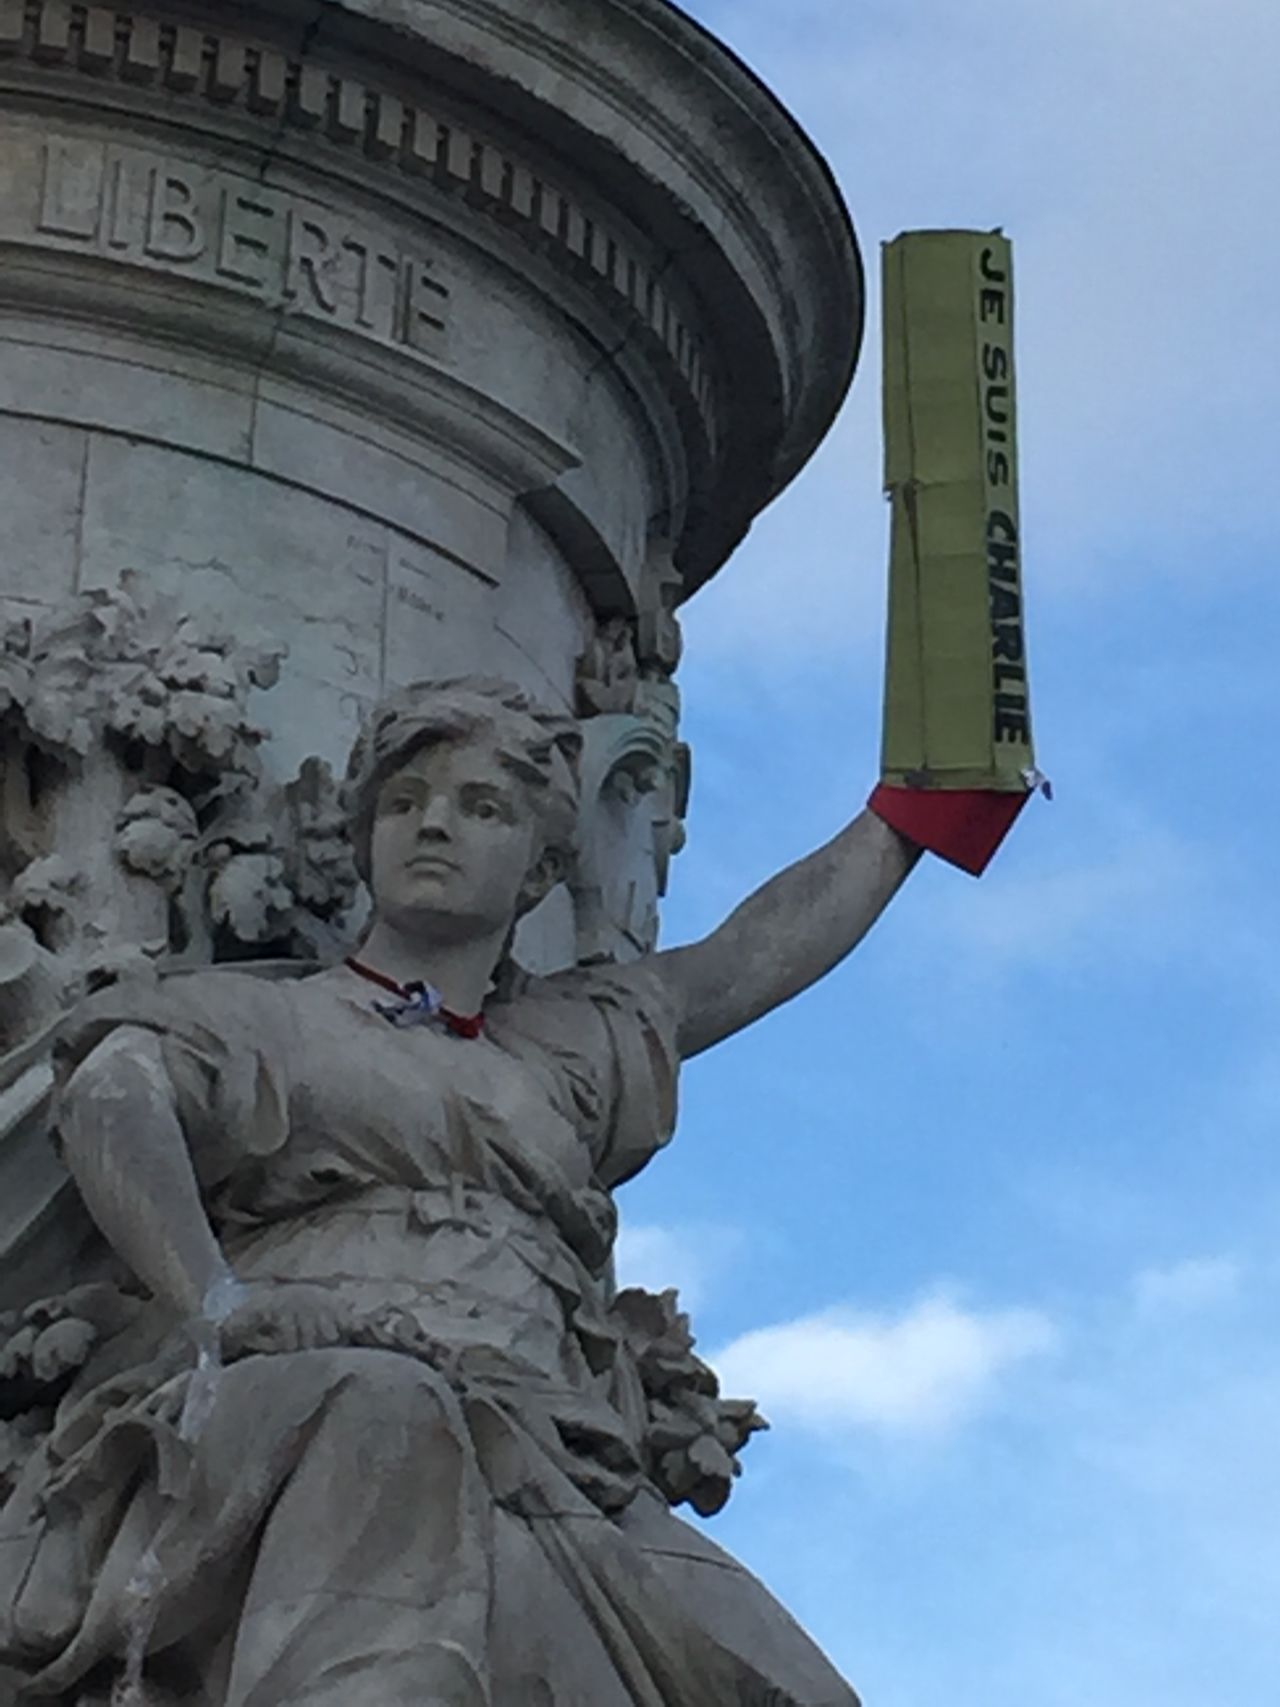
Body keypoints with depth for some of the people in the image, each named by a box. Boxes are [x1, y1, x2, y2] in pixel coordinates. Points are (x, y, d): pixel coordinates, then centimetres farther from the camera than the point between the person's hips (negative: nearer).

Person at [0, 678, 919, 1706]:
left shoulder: (571, 1051, 36)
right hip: (301, 1391, -4)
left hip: (538, 1457, 4)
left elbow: (768, 945, 45)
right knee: (383, 1419, -42)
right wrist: (215, 1310, -17)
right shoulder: (270, 1020, 21)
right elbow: (111, 1099, 0)